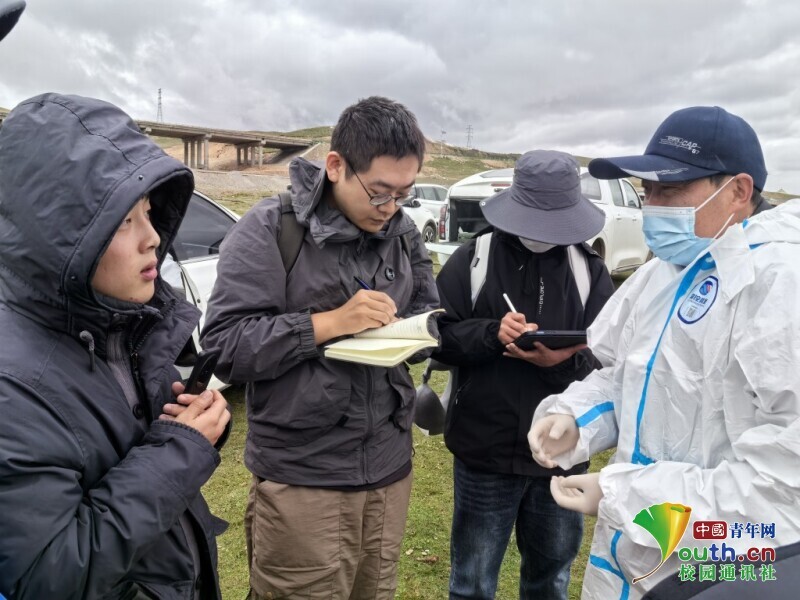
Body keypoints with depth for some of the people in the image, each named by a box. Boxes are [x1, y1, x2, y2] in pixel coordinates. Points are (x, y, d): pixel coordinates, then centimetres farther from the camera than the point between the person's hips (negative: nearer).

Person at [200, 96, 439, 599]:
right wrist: (329, 322, -23)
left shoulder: (404, 234, 6)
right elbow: (224, 346, -16)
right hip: (302, 480, -5)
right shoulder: (270, 229, -12)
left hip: (391, 470, 5)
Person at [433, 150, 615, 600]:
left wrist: (565, 361, -27)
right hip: (485, 451, -1)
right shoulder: (473, 259, -4)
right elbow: (438, 335, -7)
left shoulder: (590, 269, -1)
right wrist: (491, 333, -25)